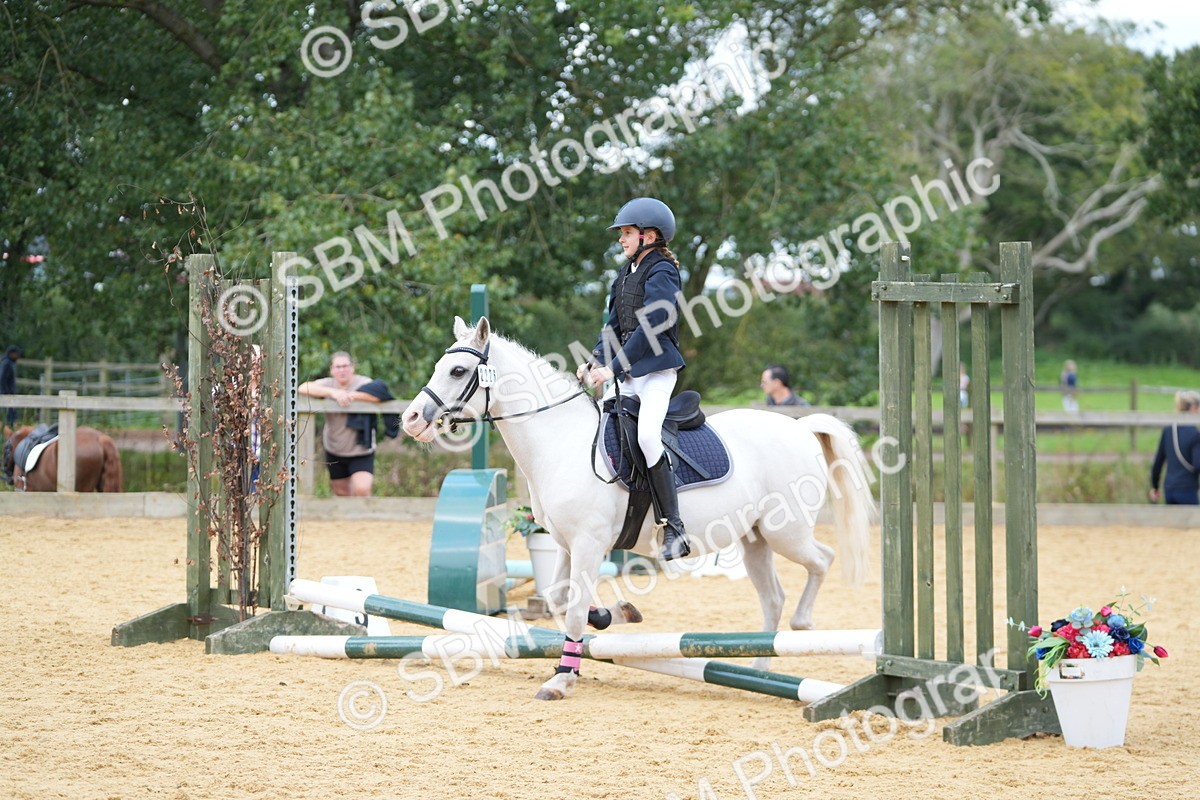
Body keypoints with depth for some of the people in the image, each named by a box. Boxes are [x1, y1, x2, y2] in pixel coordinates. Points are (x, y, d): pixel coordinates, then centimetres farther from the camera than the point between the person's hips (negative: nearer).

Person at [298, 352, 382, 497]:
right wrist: (333, 392, -29)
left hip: (361, 452, -4)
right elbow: (303, 388, -18)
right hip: (334, 451, 4)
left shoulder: (362, 383, -7)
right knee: (342, 494, 14)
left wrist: (350, 395, -23)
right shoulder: (328, 384, 1)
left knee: (362, 489, -22)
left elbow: (378, 395, -30)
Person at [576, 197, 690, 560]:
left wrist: (614, 367, -22)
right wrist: (595, 361, 2)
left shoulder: (661, 272, -10)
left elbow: (650, 327, -19)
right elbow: (614, 325, 18)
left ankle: (674, 529, -26)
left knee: (647, 434, -26)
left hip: (656, 369, -9)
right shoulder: (627, 273, 16)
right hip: (627, 371, 10)